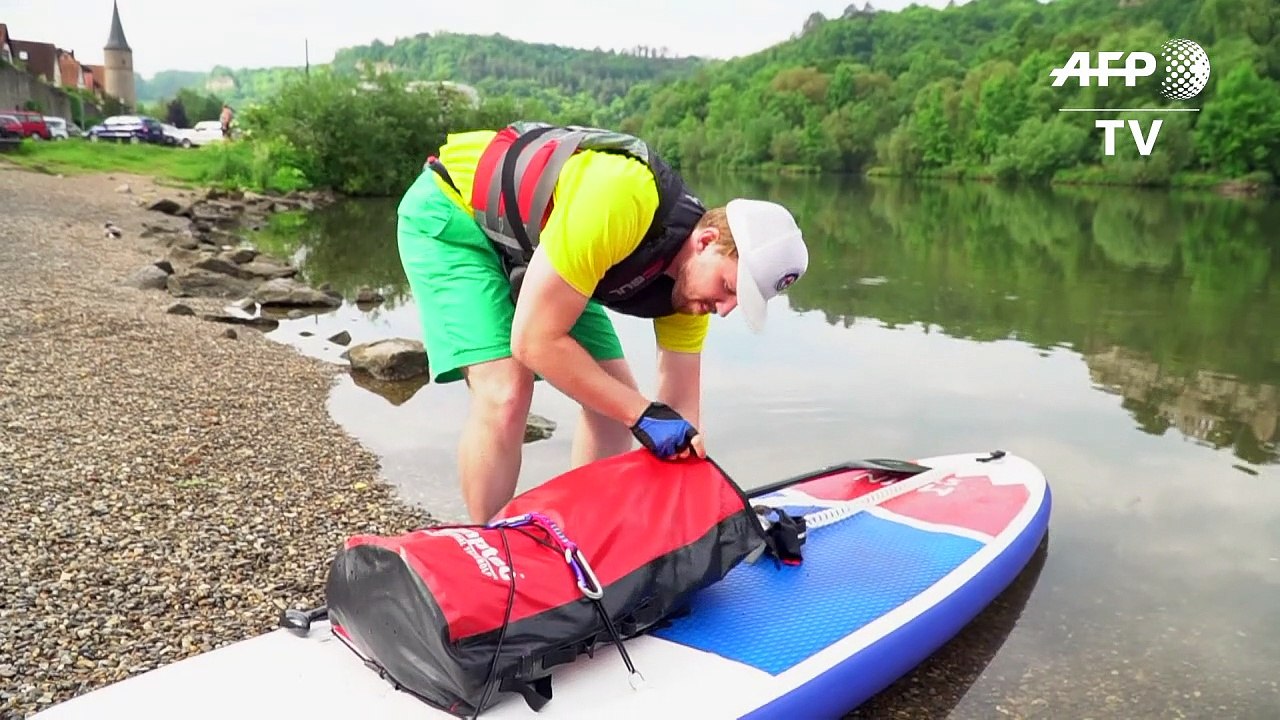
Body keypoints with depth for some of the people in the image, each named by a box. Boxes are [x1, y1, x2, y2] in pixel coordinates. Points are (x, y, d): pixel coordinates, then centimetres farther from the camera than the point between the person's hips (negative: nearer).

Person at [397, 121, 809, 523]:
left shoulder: (692, 282, -12)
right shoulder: (621, 200, -37)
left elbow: (680, 408, -4)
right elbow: (534, 340, -33)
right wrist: (645, 414, -29)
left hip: (525, 242, 8)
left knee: (615, 398, 0)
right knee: (506, 394, -24)